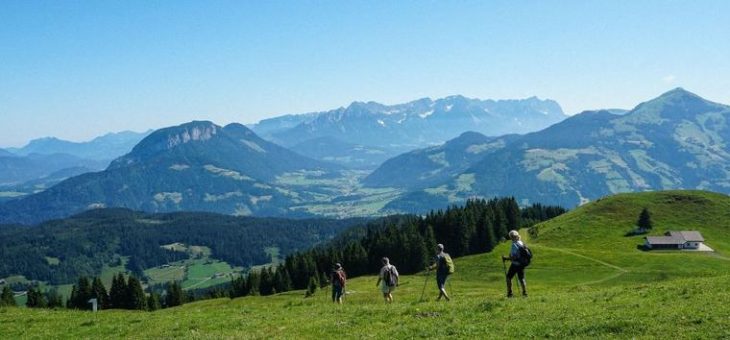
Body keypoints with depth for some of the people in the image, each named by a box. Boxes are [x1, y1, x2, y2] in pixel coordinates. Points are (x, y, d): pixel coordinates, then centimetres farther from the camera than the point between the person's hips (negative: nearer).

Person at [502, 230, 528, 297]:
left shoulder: (514, 245, -21)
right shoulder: (522, 243, 4)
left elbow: (513, 258, -24)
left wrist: (505, 258, -11)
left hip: (515, 264, -7)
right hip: (521, 264, 7)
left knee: (509, 277, 9)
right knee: (521, 278, 16)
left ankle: (509, 293, 7)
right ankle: (525, 292, 11)